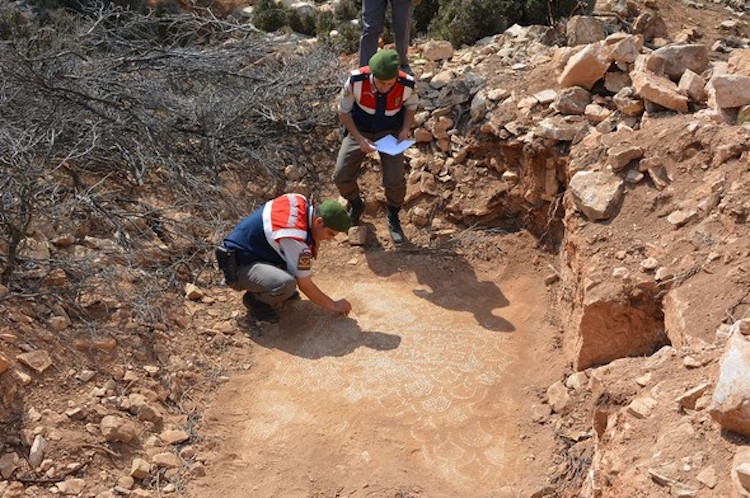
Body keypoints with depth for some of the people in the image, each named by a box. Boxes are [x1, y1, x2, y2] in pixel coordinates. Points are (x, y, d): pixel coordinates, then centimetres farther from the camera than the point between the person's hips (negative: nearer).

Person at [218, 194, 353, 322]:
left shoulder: (300, 200, -9)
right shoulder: (296, 239, -31)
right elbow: (305, 286, -19)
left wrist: (314, 241, -5)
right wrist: (334, 306, -6)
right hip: (238, 267, -9)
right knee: (287, 284, -33)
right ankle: (254, 299, -3)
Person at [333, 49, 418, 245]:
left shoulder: (406, 85, -26)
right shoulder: (356, 81, -30)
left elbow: (411, 105, 0)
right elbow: (343, 111, -12)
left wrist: (405, 129, -17)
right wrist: (359, 139, -23)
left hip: (390, 132, 0)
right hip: (359, 131, 1)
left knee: (395, 181, -20)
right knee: (341, 177, -11)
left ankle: (393, 218, 13)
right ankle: (356, 205, 25)